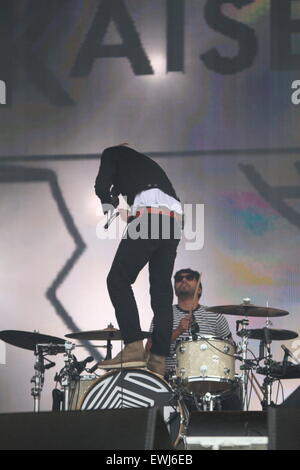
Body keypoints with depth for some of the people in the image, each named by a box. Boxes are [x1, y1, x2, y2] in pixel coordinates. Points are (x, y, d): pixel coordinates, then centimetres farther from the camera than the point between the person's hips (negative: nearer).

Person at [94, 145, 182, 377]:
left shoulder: (113, 153, 18)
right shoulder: (145, 161, 38)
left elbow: (102, 185, 2)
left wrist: (108, 205, 21)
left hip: (150, 214, -7)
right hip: (175, 218, 7)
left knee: (118, 280, -4)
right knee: (161, 291, 4)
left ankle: (133, 348, -17)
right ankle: (159, 360, -2)